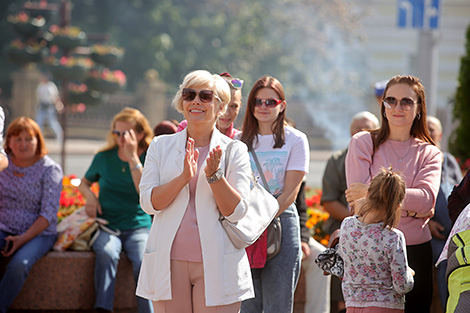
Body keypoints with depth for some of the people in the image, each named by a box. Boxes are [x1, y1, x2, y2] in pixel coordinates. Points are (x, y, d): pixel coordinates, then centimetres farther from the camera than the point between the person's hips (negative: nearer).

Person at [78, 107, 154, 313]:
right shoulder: (104, 158, 8)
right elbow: (84, 183, 24)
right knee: (107, 252, -34)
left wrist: (133, 157, -18)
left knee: (144, 261, -32)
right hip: (106, 226, 1)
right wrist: (89, 195, 0)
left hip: (137, 227, -1)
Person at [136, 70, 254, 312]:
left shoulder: (234, 151, 6)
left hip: (216, 264, -1)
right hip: (169, 262, 1)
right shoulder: (161, 146, 11)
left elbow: (236, 212, -2)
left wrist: (214, 175, -15)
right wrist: (184, 177, -14)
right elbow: (148, 203, 0)